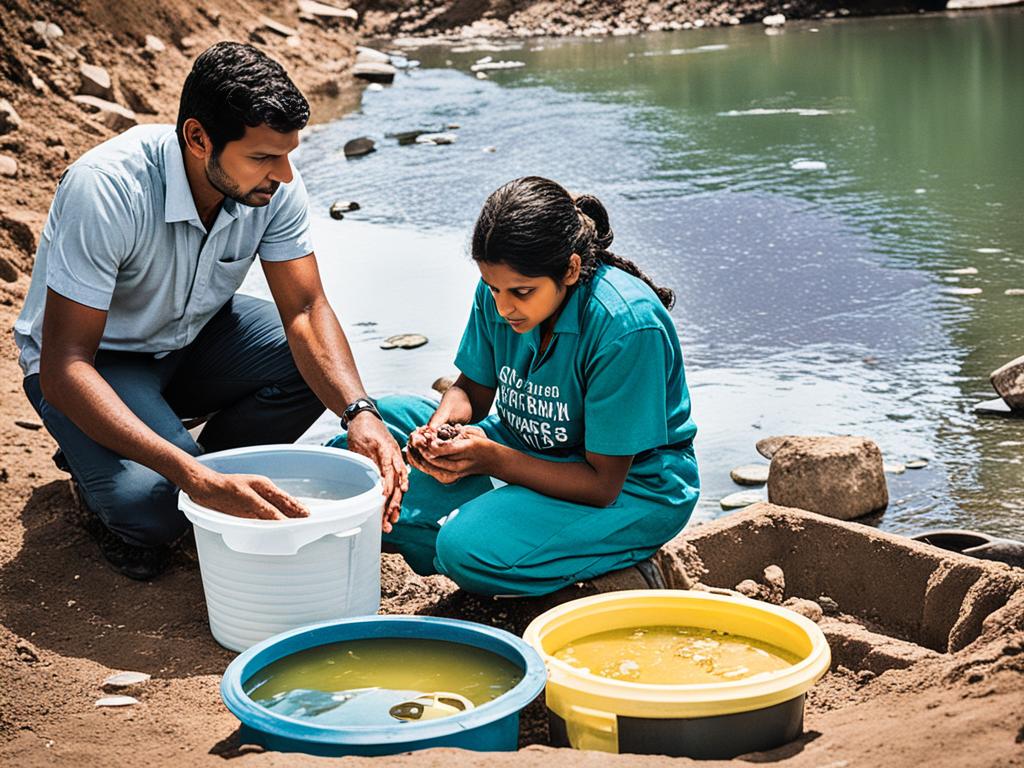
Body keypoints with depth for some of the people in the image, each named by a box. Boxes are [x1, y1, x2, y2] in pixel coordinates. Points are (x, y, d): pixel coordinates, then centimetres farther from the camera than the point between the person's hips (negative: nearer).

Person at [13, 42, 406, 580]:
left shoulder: (273, 184, -19)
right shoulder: (106, 189, -35)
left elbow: (306, 310, -16)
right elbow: (64, 371, -38)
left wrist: (360, 413, -37)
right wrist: (195, 478, -49)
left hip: (193, 335, 5)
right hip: (96, 359, -5)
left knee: (317, 366, -22)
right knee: (152, 503, -31)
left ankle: (216, 471, 3)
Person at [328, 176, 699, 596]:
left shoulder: (627, 326, -30)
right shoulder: (500, 291, -11)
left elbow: (602, 484, -25)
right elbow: (473, 391, 5)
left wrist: (490, 458, -32)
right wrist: (440, 426, -19)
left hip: (633, 487, -7)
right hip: (527, 448, 7)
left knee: (469, 550, -33)